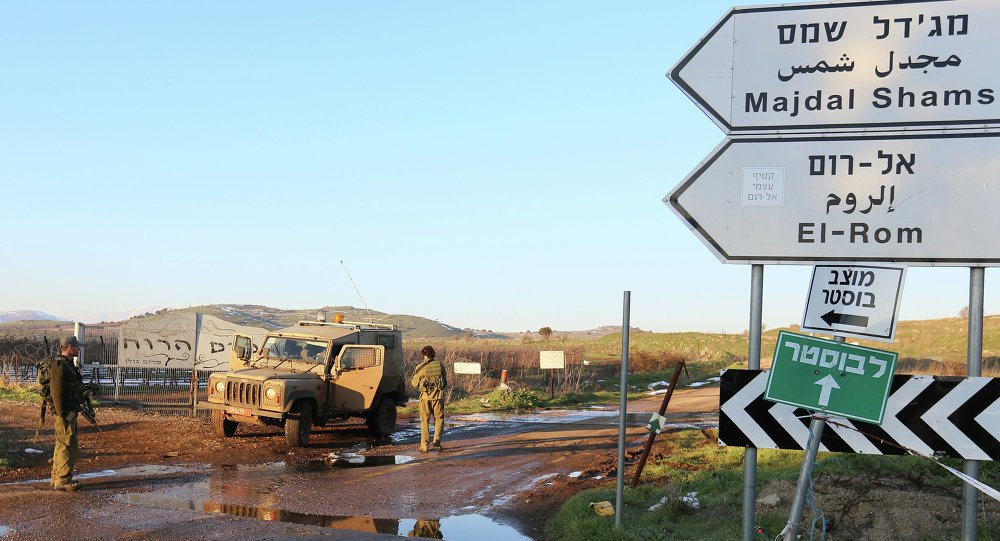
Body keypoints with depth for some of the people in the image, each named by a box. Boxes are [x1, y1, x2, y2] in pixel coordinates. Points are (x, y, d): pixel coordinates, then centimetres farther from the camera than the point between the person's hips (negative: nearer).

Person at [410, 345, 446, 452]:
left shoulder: (420, 367, -4)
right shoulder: (440, 365, 2)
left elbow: (414, 384, 4)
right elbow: (445, 382, 11)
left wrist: (414, 375, 21)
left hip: (425, 396, -1)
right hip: (438, 395, 1)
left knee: (425, 421, 8)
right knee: (439, 419, 13)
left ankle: (424, 446, 8)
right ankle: (436, 440, -5)